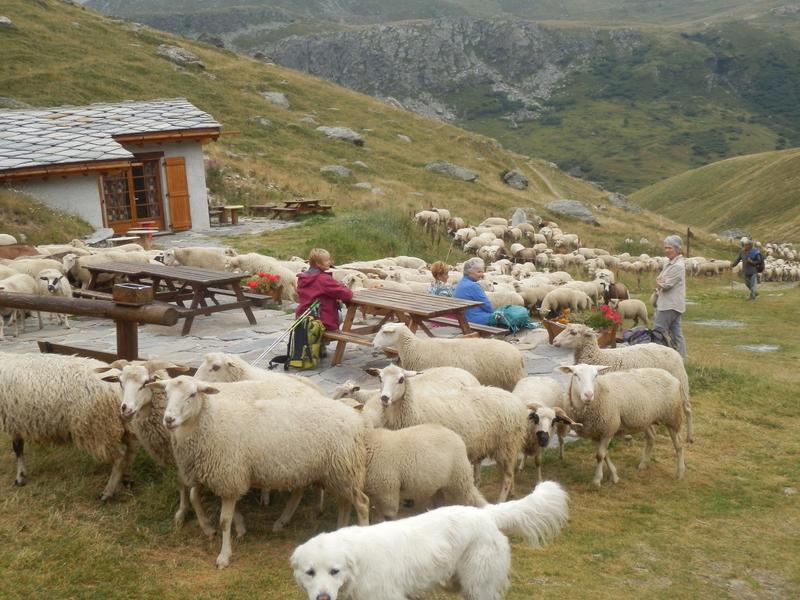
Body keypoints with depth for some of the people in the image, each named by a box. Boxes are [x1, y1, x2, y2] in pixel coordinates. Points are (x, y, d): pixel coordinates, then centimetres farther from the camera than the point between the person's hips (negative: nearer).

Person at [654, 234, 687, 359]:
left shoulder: (678, 266, -16)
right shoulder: (671, 263, 16)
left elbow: (666, 285, -19)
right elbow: (660, 281, 19)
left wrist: (659, 283, 1)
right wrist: (660, 283, -3)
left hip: (670, 305, -10)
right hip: (670, 304, 10)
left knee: (658, 331, -9)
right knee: (675, 332, 11)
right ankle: (681, 357, 14)